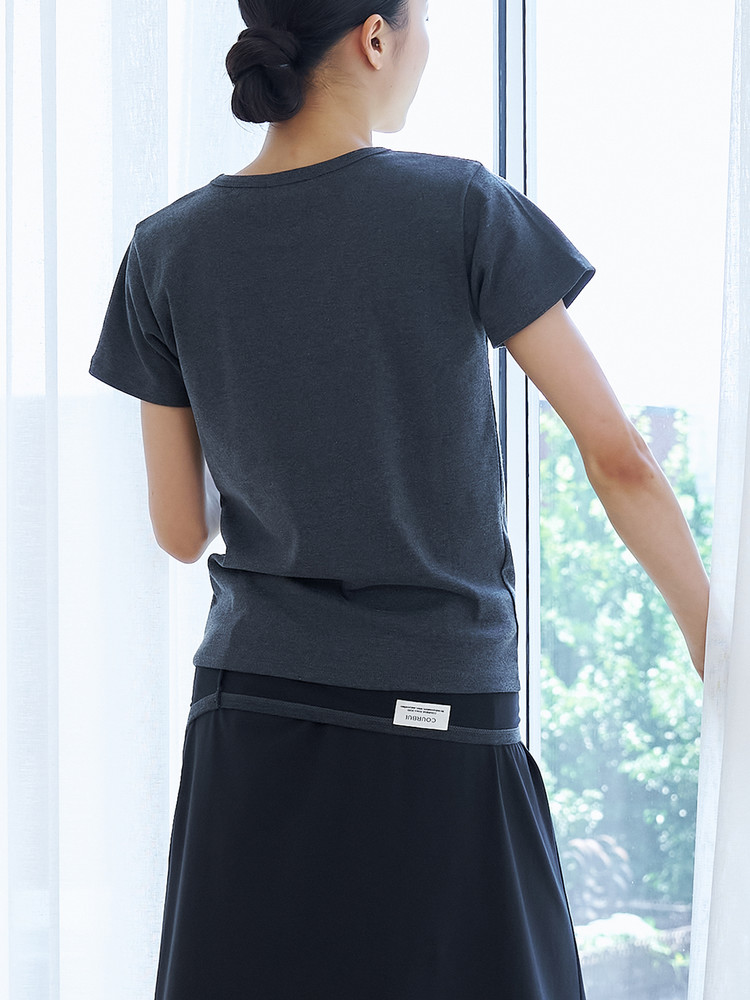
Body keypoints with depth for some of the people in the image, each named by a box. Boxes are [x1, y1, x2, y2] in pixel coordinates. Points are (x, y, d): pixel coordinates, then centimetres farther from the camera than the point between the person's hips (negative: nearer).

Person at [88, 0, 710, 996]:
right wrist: (720, 654, 5)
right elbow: (619, 457, -6)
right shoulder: (466, 210, -8)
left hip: (249, 730, 3)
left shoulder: (168, 253, 0)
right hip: (440, 728, -3)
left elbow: (180, 529, 6)